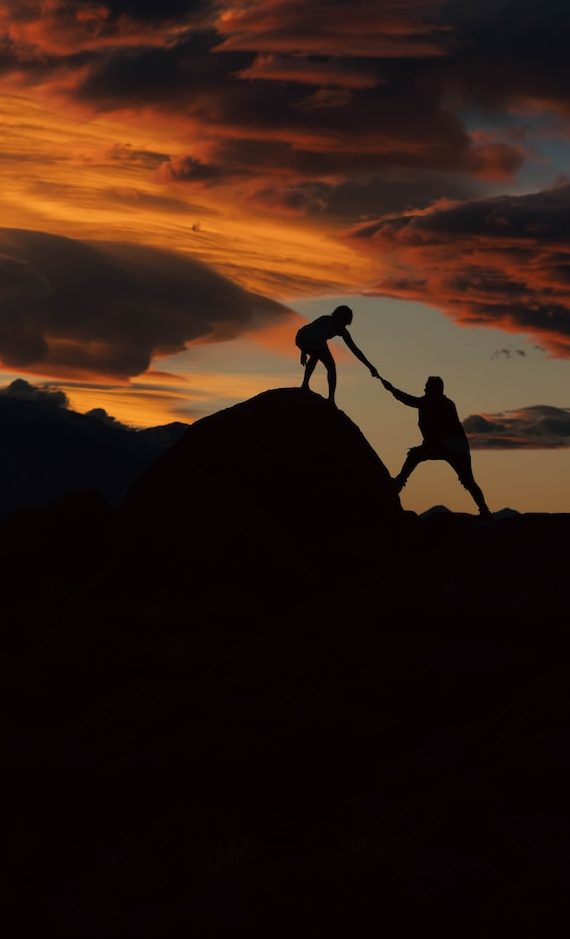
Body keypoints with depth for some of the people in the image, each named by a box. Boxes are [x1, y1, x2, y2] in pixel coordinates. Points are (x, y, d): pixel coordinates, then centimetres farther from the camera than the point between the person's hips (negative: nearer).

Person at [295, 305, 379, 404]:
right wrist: (370, 367, 27)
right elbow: (354, 349, 25)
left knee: (315, 356, 38)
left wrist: (303, 352, 38)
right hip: (316, 340, -5)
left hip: (300, 337, 5)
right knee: (331, 367, 17)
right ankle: (331, 399, 5)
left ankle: (305, 384, 29)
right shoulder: (341, 329, 25)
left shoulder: (324, 318, 37)